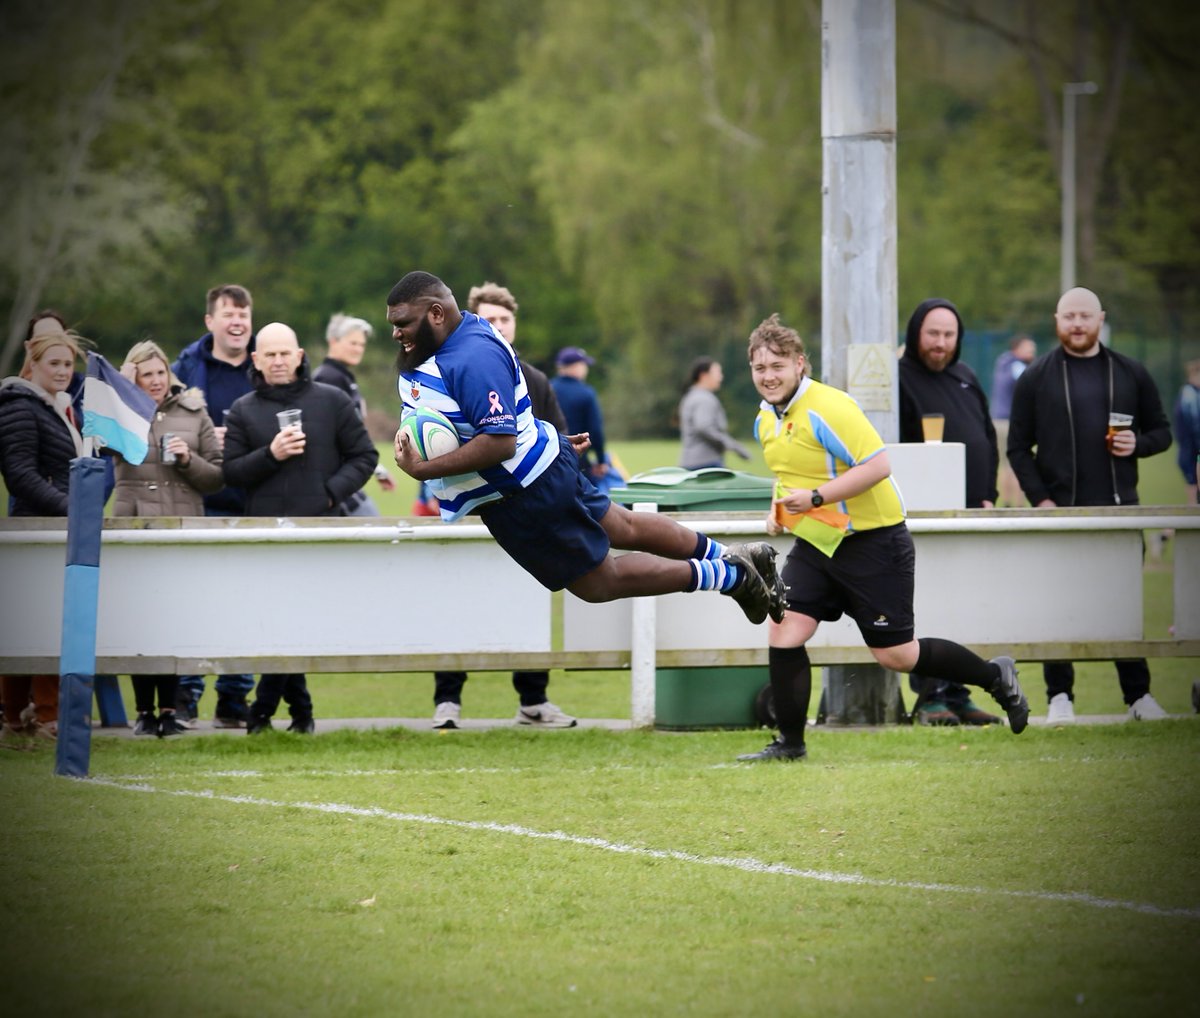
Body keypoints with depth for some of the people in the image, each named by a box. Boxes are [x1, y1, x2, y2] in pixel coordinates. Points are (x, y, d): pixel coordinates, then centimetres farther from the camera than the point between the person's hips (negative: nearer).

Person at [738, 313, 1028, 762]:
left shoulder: (827, 409, -21)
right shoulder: (766, 418, 7)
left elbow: (878, 465, -26)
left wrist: (815, 497, -26)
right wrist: (779, 508, 6)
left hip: (872, 542, -8)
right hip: (815, 544, 8)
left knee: (896, 655, -1)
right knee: (783, 631, -9)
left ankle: (995, 677, 21)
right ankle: (790, 742, 2)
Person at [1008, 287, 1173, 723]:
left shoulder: (1130, 374, 10)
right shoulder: (1036, 379, 6)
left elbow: (1161, 430, 16)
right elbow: (1018, 447, 4)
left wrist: (1138, 444, -7)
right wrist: (1039, 499, -7)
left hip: (1119, 507, 1)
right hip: (1059, 508, -1)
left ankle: (1138, 695, 8)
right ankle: (1060, 696, 4)